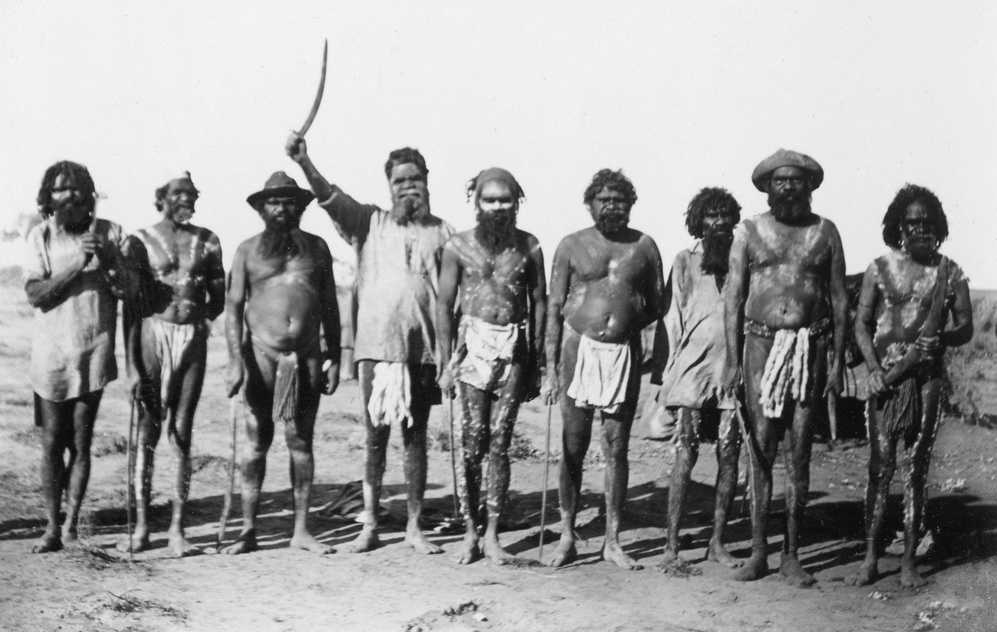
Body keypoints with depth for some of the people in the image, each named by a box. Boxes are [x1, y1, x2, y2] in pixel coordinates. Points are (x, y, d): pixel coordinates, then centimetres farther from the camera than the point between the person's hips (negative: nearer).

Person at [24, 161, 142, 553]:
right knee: (51, 445, 3)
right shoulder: (40, 236, 2)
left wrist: (108, 262, -18)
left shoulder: (110, 234, 1)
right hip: (50, 355, 1)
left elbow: (130, 292, -2)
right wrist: (76, 264, -18)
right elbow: (34, 294, -8)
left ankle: (72, 522, 12)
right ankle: (52, 528, 10)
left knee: (80, 444, 3)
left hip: (94, 353, -1)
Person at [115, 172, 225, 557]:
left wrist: (200, 318, 0)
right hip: (153, 333, -2)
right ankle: (141, 527, 5)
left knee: (182, 432, 2)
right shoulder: (143, 239, 4)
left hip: (193, 337, 2)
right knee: (147, 430, -1)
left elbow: (218, 298, 14)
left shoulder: (206, 241, 10)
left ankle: (177, 529, 5)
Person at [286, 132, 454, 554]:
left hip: (424, 349, 1)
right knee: (374, 437, 4)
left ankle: (415, 527, 15)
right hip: (376, 346, 0)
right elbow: (328, 196, -8)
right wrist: (303, 162, -26)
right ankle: (369, 524, 12)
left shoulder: (442, 232, 8)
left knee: (416, 437, 7)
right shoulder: (370, 223, 6)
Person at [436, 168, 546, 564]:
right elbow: (444, 305, 4)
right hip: (473, 344, -1)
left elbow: (539, 304, 9)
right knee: (470, 445, -3)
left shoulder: (528, 247, 5)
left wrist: (535, 363, 5)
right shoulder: (459, 246, 2)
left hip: (513, 349, 1)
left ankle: (492, 535, 9)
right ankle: (470, 532, 8)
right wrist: (446, 363, -2)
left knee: (499, 444, 3)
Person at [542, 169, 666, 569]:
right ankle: (567, 537, 14)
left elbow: (658, 305, 14)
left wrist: (627, 322, -2)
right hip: (578, 346, -1)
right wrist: (551, 369, -4)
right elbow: (554, 308, 2)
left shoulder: (643, 246, 8)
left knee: (616, 449, 4)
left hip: (624, 352, 1)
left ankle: (612, 541, 12)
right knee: (573, 447, 3)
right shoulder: (572, 246, 4)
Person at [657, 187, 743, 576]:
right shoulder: (685, 262, 8)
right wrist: (670, 371, 2)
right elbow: (673, 319, 8)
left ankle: (717, 543, 12)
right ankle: (671, 549, -5)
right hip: (693, 365, -2)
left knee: (729, 455, 2)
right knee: (686, 454, -7)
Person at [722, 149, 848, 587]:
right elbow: (733, 298, 3)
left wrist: (837, 361, 2)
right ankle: (758, 551, 8)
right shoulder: (749, 232, 6)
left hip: (811, 346, 1)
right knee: (761, 449, 0)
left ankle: (791, 555, 10)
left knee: (799, 453, 2)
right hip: (762, 343, 0)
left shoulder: (824, 232, 8)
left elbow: (840, 300, 9)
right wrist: (733, 361, -5)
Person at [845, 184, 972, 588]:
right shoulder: (880, 269, 5)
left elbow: (965, 328, 9)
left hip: (928, 376, 1)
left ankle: (909, 561, 8)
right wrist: (874, 369, -9)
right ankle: (870, 559, 4)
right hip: (884, 376, -1)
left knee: (917, 468, 2)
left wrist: (940, 339, -13)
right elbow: (861, 325, 4)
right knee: (880, 467, -2)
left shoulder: (949, 272, 6)